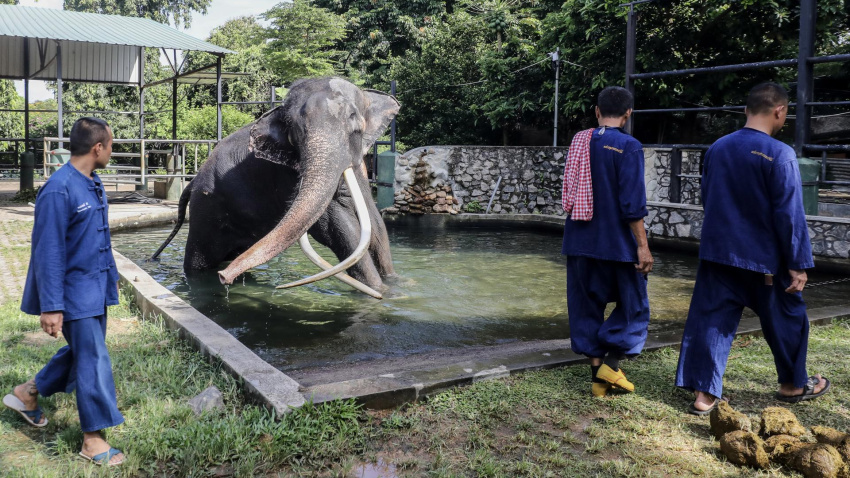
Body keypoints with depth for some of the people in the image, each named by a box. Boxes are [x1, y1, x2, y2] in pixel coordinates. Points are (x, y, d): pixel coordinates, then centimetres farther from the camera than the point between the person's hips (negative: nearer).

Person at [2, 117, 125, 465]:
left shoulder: (94, 186, 7)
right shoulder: (58, 191, -22)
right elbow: (48, 252, -22)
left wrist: (111, 276, 22)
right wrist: (50, 307, -21)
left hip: (95, 289, 9)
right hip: (75, 292, -9)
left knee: (83, 351, 20)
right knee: (94, 360, -3)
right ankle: (93, 438, 11)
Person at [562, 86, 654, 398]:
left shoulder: (578, 141, 6)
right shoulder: (628, 147, -12)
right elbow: (633, 205, -16)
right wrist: (642, 246, -10)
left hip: (580, 242, 5)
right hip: (617, 243, -5)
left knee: (587, 306, 11)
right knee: (633, 305, 11)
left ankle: (597, 376, 14)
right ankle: (611, 364, 3)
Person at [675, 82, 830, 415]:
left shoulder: (717, 149, 2)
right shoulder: (779, 155, -15)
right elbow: (790, 215, -14)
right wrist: (798, 264, -8)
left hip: (718, 252, 4)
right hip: (764, 258, -4)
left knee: (711, 320, 6)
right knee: (787, 319, 17)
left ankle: (703, 393, 5)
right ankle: (792, 384, 34)